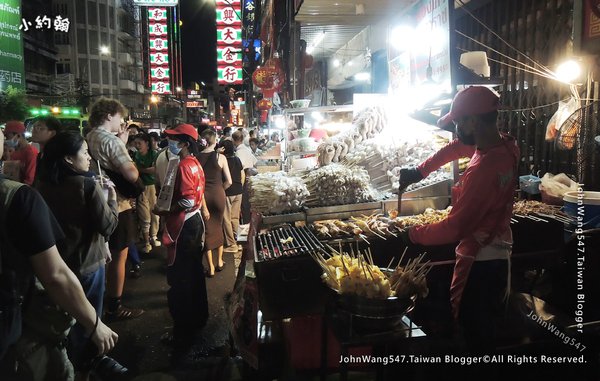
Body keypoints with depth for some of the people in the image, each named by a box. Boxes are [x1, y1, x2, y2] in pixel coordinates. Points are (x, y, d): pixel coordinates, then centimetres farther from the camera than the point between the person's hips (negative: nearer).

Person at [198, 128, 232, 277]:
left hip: (202, 195, 0)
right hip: (218, 194, 0)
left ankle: (211, 267, 14)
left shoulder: (197, 157, -5)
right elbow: (229, 181, -5)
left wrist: (203, 188, 12)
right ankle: (219, 262, 28)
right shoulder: (220, 157, -7)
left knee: (208, 229, 10)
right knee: (218, 227, 19)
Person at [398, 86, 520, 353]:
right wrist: (419, 171, 9)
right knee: (484, 329, 24)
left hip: (478, 263, -9)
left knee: (474, 334, 6)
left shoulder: (483, 170, -29)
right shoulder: (505, 146, -1)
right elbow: (456, 147, 16)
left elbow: (454, 229, -26)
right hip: (498, 257, 9)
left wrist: (412, 235, -11)